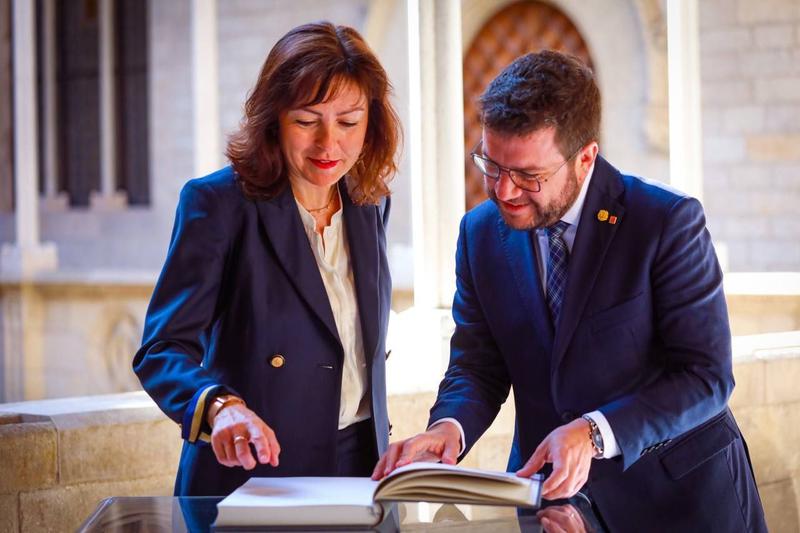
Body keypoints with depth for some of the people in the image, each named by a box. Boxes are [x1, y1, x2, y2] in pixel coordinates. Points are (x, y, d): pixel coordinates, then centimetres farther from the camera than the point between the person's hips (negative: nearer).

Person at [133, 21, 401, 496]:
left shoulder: (371, 204, 6)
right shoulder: (217, 203, -10)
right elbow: (162, 350, -16)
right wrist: (220, 406, -34)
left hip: (359, 466, 4)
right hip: (248, 474, -4)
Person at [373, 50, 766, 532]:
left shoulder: (668, 222, -16)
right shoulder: (480, 233, -2)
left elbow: (706, 378, -18)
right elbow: (477, 367, 1)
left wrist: (595, 433, -30)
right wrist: (449, 427, -21)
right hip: (548, 491, 3)